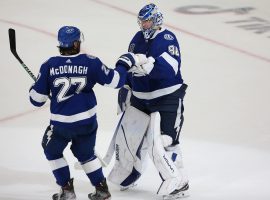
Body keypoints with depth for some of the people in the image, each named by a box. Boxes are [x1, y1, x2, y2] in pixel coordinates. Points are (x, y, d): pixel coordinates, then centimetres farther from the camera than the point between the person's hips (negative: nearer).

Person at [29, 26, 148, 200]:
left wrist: (34, 90, 20)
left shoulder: (49, 65, -10)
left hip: (61, 123, -2)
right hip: (88, 121, 2)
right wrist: (125, 63, 12)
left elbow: (37, 99, -4)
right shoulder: (90, 62, -9)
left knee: (52, 151, 23)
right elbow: (114, 80, -4)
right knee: (86, 153, 26)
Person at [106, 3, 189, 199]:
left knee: (161, 142, -15)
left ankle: (178, 184, -3)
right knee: (127, 135, 11)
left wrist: (146, 64, -41)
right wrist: (125, 88, 14)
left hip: (167, 99, -7)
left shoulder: (168, 38, -15)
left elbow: (170, 67, -30)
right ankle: (126, 175, 34)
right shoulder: (138, 39, 7)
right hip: (141, 98, 8)